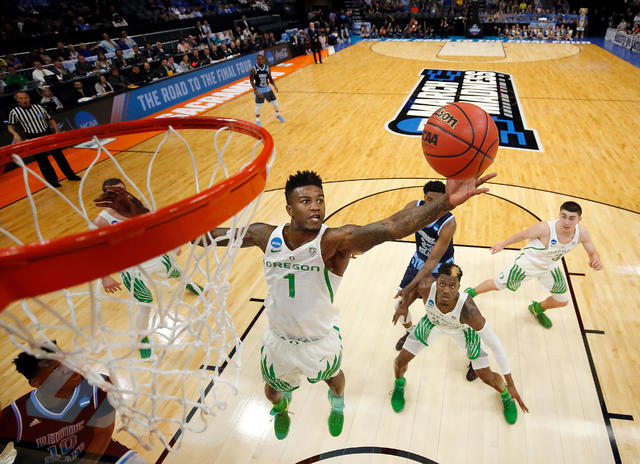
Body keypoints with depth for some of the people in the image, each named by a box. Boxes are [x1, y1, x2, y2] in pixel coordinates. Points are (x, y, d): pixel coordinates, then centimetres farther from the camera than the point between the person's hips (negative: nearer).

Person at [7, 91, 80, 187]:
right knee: (42, 160, 3)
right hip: (34, 139, -2)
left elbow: (50, 120, 10)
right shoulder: (14, 112, -2)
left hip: (48, 134, 2)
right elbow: (11, 126, 4)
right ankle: (52, 180, 14)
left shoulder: (38, 107, 4)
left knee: (59, 155, 7)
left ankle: (70, 175, 18)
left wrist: (57, 131, 0)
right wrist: (15, 134, -16)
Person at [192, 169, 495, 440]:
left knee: (334, 378, 32)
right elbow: (214, 235, -3)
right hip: (278, 339, 3)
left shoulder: (334, 241, -33)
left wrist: (447, 202, -63)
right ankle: (282, 407, 72)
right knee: (272, 392, 31)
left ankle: (337, 403, 72)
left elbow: (391, 227, -50)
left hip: (321, 341, -2)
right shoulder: (266, 236, -20)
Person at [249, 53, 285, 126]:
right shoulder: (253, 69, -17)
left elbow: (270, 78, 7)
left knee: (275, 102, 8)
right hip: (259, 89, -4)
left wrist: (274, 85, -10)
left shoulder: (267, 68, -5)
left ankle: (278, 114, 35)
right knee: (258, 106, -1)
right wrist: (256, 91, -22)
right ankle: (257, 120, 19)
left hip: (267, 88, 4)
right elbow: (251, 81, -13)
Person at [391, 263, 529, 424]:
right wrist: (403, 305, -5)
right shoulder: (426, 287, -40)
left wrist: (511, 384, -27)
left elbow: (495, 344, -33)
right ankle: (399, 384, 40)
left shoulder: (468, 310, -44)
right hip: (433, 322, 2)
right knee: (401, 361, 2)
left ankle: (506, 395, 41)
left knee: (487, 377, 2)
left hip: (463, 329, -2)